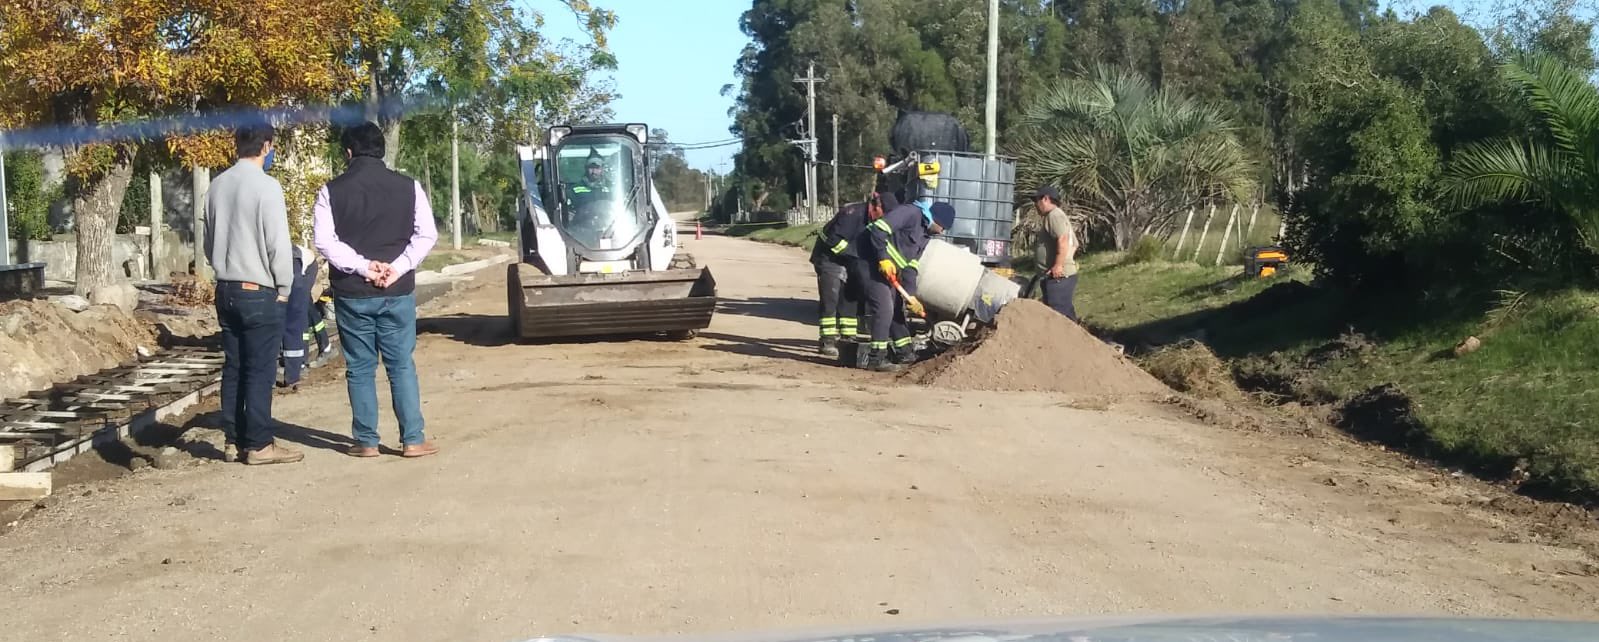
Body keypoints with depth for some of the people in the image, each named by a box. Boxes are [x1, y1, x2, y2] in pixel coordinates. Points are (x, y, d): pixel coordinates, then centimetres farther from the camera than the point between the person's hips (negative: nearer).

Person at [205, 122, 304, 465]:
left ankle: (235, 440, 17)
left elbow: (209, 240, 13)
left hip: (226, 290, 7)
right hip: (259, 292, -7)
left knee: (233, 368, 12)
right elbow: (278, 243, -15)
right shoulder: (266, 186, -15)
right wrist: (284, 287, -2)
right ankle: (259, 444, 2)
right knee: (260, 370, -1)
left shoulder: (217, 185, 6)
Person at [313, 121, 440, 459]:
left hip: (352, 293, -1)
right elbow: (427, 234, -4)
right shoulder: (409, 187, 1)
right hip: (398, 292, 1)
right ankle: (413, 439, 5)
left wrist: (362, 266, -10)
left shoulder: (332, 191, -3)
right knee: (402, 365, 7)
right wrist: (399, 266, -8)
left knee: (360, 368, 8)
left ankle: (366, 441, 11)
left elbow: (324, 240, -10)